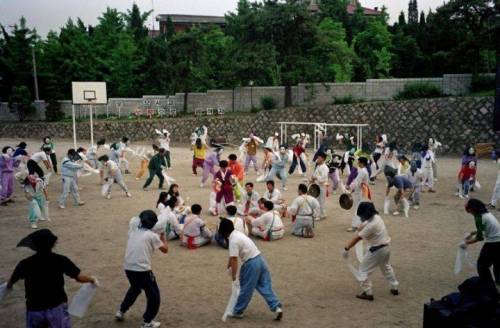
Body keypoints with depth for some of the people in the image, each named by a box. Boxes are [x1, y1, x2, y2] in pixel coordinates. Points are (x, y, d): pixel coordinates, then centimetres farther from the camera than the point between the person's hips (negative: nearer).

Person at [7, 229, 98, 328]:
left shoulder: (25, 264, -7)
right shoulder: (60, 260, -12)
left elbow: (11, 282, 11)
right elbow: (80, 277, -12)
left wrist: (9, 286, 36)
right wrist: (92, 279, 9)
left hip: (34, 309, 2)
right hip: (57, 308, -2)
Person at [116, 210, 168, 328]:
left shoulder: (133, 229, 7)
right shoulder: (152, 235, -6)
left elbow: (135, 219, 32)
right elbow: (165, 250, 6)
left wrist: (142, 217, 18)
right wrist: (163, 236, 18)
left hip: (128, 268, 7)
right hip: (142, 270, -6)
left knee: (135, 289, 35)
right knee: (154, 295, 12)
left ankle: (121, 312, 40)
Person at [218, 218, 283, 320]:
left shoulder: (233, 241, -16)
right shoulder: (238, 234, 14)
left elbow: (234, 259, -19)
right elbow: (232, 255, 21)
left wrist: (234, 275, -12)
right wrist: (229, 266, 26)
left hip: (252, 263, -9)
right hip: (260, 259, 9)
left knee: (246, 289, 6)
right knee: (265, 287, 9)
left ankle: (237, 311, 21)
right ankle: (277, 308, 2)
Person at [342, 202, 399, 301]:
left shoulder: (371, 225, -29)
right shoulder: (376, 217, -2)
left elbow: (357, 238, -24)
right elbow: (363, 226, 9)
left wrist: (346, 248, -20)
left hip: (377, 250, -9)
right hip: (386, 247, 9)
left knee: (364, 269, 4)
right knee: (386, 267, 30)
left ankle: (368, 293, 7)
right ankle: (394, 288, 40)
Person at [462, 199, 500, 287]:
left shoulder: (479, 218, -20)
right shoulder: (486, 213, 7)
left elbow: (480, 237, -18)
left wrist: (467, 242, -8)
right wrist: (472, 233, 21)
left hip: (493, 243, -9)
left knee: (482, 264, 6)